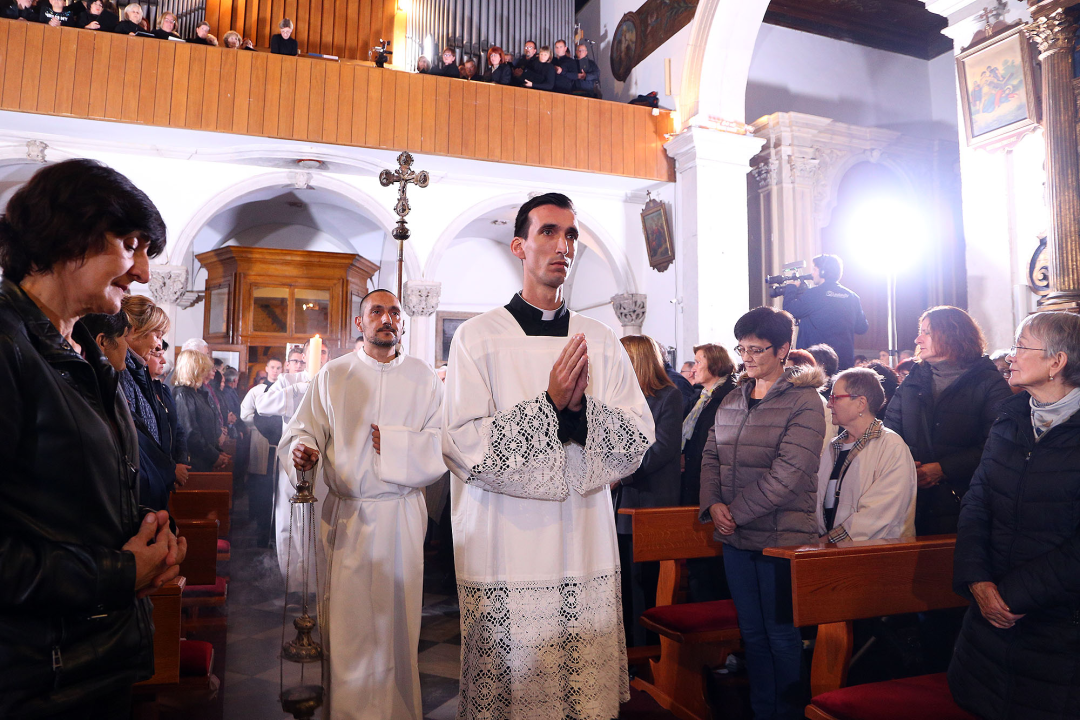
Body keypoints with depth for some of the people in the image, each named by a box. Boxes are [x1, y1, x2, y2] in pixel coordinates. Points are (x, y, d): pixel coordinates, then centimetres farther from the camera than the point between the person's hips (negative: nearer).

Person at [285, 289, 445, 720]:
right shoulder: (332, 375, 8)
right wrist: (302, 447, -19)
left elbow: (444, 443, -3)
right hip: (345, 515, 1)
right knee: (344, 620, 3)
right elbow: (305, 427, 1)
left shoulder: (423, 377, 5)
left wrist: (391, 443, -12)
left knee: (397, 618, 5)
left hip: (402, 514, 0)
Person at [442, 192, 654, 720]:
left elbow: (638, 443, 2)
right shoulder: (478, 337, -2)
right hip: (506, 553, -3)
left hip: (586, 553, 3)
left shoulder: (603, 343, 8)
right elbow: (462, 446, -10)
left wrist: (581, 406, -15)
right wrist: (550, 404, -18)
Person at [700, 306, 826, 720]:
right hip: (735, 537, 6)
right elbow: (710, 456, 12)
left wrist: (737, 511, -14)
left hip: (781, 537, -6)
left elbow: (788, 472, -17)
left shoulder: (804, 401, -9)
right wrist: (713, 504, -5)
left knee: (782, 634, 6)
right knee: (752, 633, 15)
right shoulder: (732, 400, 11)